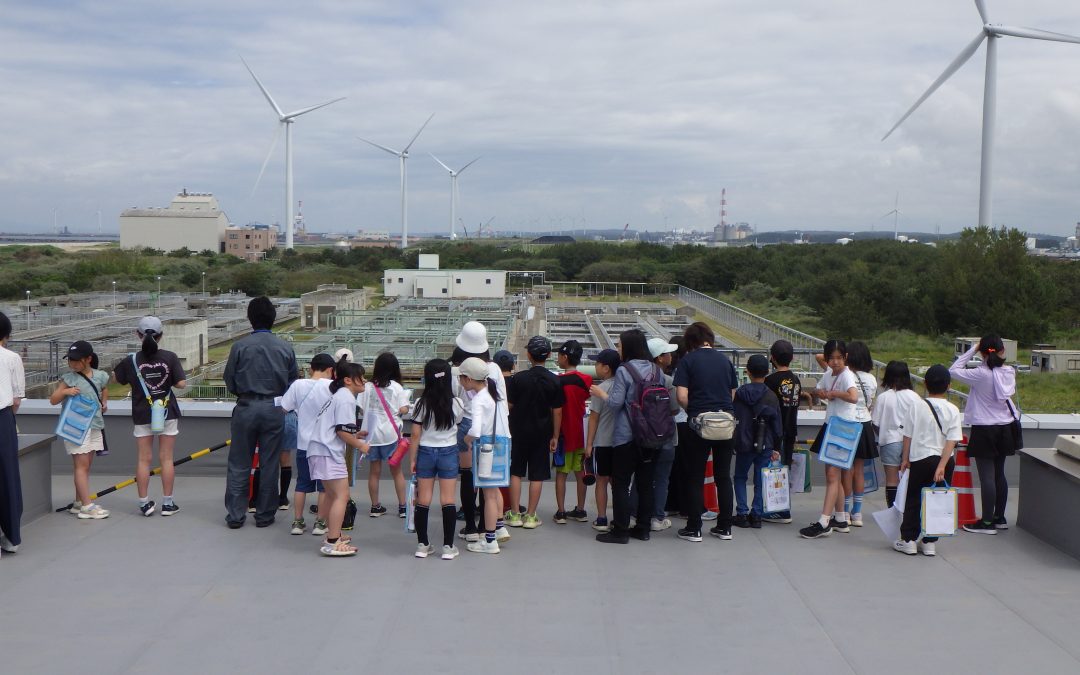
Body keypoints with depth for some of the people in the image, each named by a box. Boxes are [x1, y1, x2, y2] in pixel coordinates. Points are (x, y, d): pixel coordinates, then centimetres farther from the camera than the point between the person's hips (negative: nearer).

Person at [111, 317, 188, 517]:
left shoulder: (132, 361, -6)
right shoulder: (170, 357, -9)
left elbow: (115, 377, 9)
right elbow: (182, 384, -12)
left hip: (142, 416, 0)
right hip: (168, 413, 0)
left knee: (144, 459, 8)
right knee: (166, 458, 6)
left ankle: (144, 503, 9)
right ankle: (167, 503, 9)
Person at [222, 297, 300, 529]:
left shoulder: (240, 346, -7)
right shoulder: (285, 348, -1)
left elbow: (230, 382, 0)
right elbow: (294, 381, 5)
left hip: (246, 408, -1)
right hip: (274, 410, 2)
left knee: (239, 465, 8)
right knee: (269, 465, 9)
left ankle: (235, 515, 11)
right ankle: (265, 515, 15)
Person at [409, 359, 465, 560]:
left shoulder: (422, 404, -9)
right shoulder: (456, 403, -8)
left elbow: (415, 436, -6)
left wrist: (412, 460, 2)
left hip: (425, 453, 1)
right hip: (448, 453, 0)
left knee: (423, 500, 7)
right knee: (448, 501, 3)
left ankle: (422, 545, 13)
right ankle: (448, 546, 5)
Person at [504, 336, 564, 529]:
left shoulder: (518, 378, -9)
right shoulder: (554, 381, -6)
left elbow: (509, 406, -4)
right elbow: (557, 412, -3)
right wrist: (555, 436, 6)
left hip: (519, 432, 0)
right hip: (542, 434, 1)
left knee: (515, 472, 11)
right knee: (537, 475, 6)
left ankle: (515, 515, 12)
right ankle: (530, 516, 9)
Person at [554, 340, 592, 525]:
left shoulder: (559, 381, -14)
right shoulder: (586, 380, -1)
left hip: (564, 433, -4)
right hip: (581, 433, 5)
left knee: (561, 473, 3)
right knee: (580, 472, 11)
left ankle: (560, 512, 3)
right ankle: (580, 510, 16)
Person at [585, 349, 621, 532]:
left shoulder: (600, 389, -13)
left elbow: (594, 418, -9)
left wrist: (589, 443, -3)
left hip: (602, 442, -4)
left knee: (601, 480, 4)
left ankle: (601, 519, 5)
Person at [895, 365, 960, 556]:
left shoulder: (916, 407, -6)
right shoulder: (952, 410, -4)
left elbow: (908, 436, -2)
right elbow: (952, 441, -11)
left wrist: (906, 459, 8)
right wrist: (941, 466, -12)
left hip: (920, 459, -1)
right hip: (944, 460, 1)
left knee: (913, 500, 8)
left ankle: (908, 540, 10)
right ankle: (929, 542, 12)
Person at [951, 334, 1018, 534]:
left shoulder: (980, 375, -19)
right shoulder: (1009, 372, -3)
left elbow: (953, 370, -11)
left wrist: (972, 350, -7)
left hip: (984, 430, -6)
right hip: (1004, 428, 6)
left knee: (987, 476, -3)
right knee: (999, 474, 15)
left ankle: (987, 522, 0)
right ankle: (1000, 518, 24)